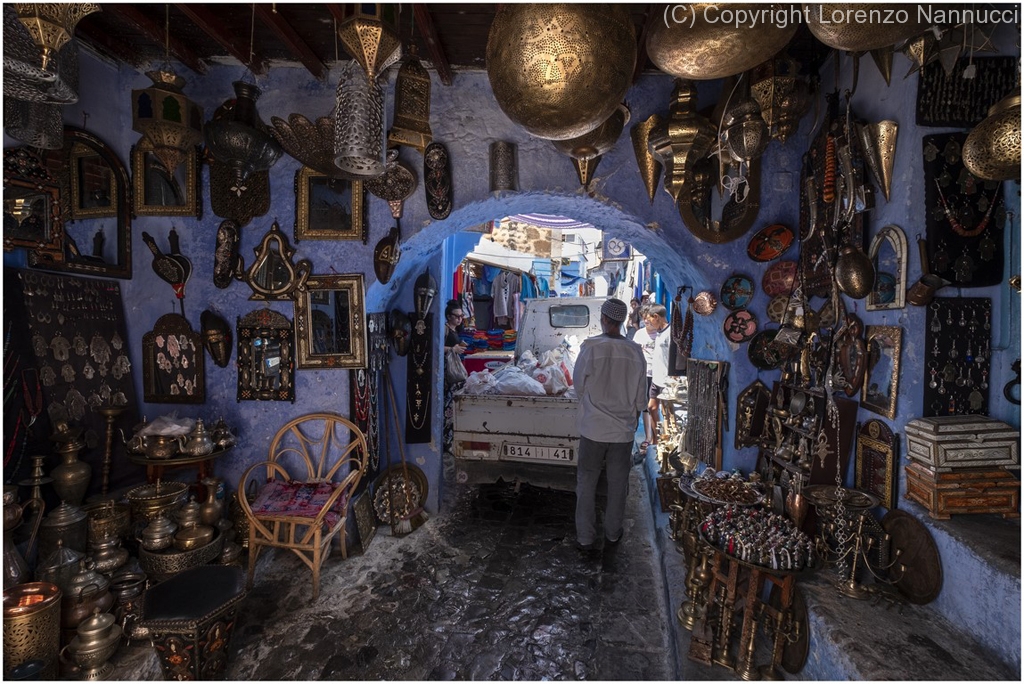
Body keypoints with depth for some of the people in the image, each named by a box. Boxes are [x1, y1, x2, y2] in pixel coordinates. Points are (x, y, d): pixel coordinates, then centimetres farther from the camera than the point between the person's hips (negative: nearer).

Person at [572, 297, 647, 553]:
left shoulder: (590, 347, -14)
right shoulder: (635, 352, -6)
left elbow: (578, 385, -2)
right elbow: (640, 397, 2)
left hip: (593, 429, -2)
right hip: (623, 430, 3)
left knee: (587, 484, 12)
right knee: (618, 484, 17)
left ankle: (585, 539, 21)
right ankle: (612, 534, 33)